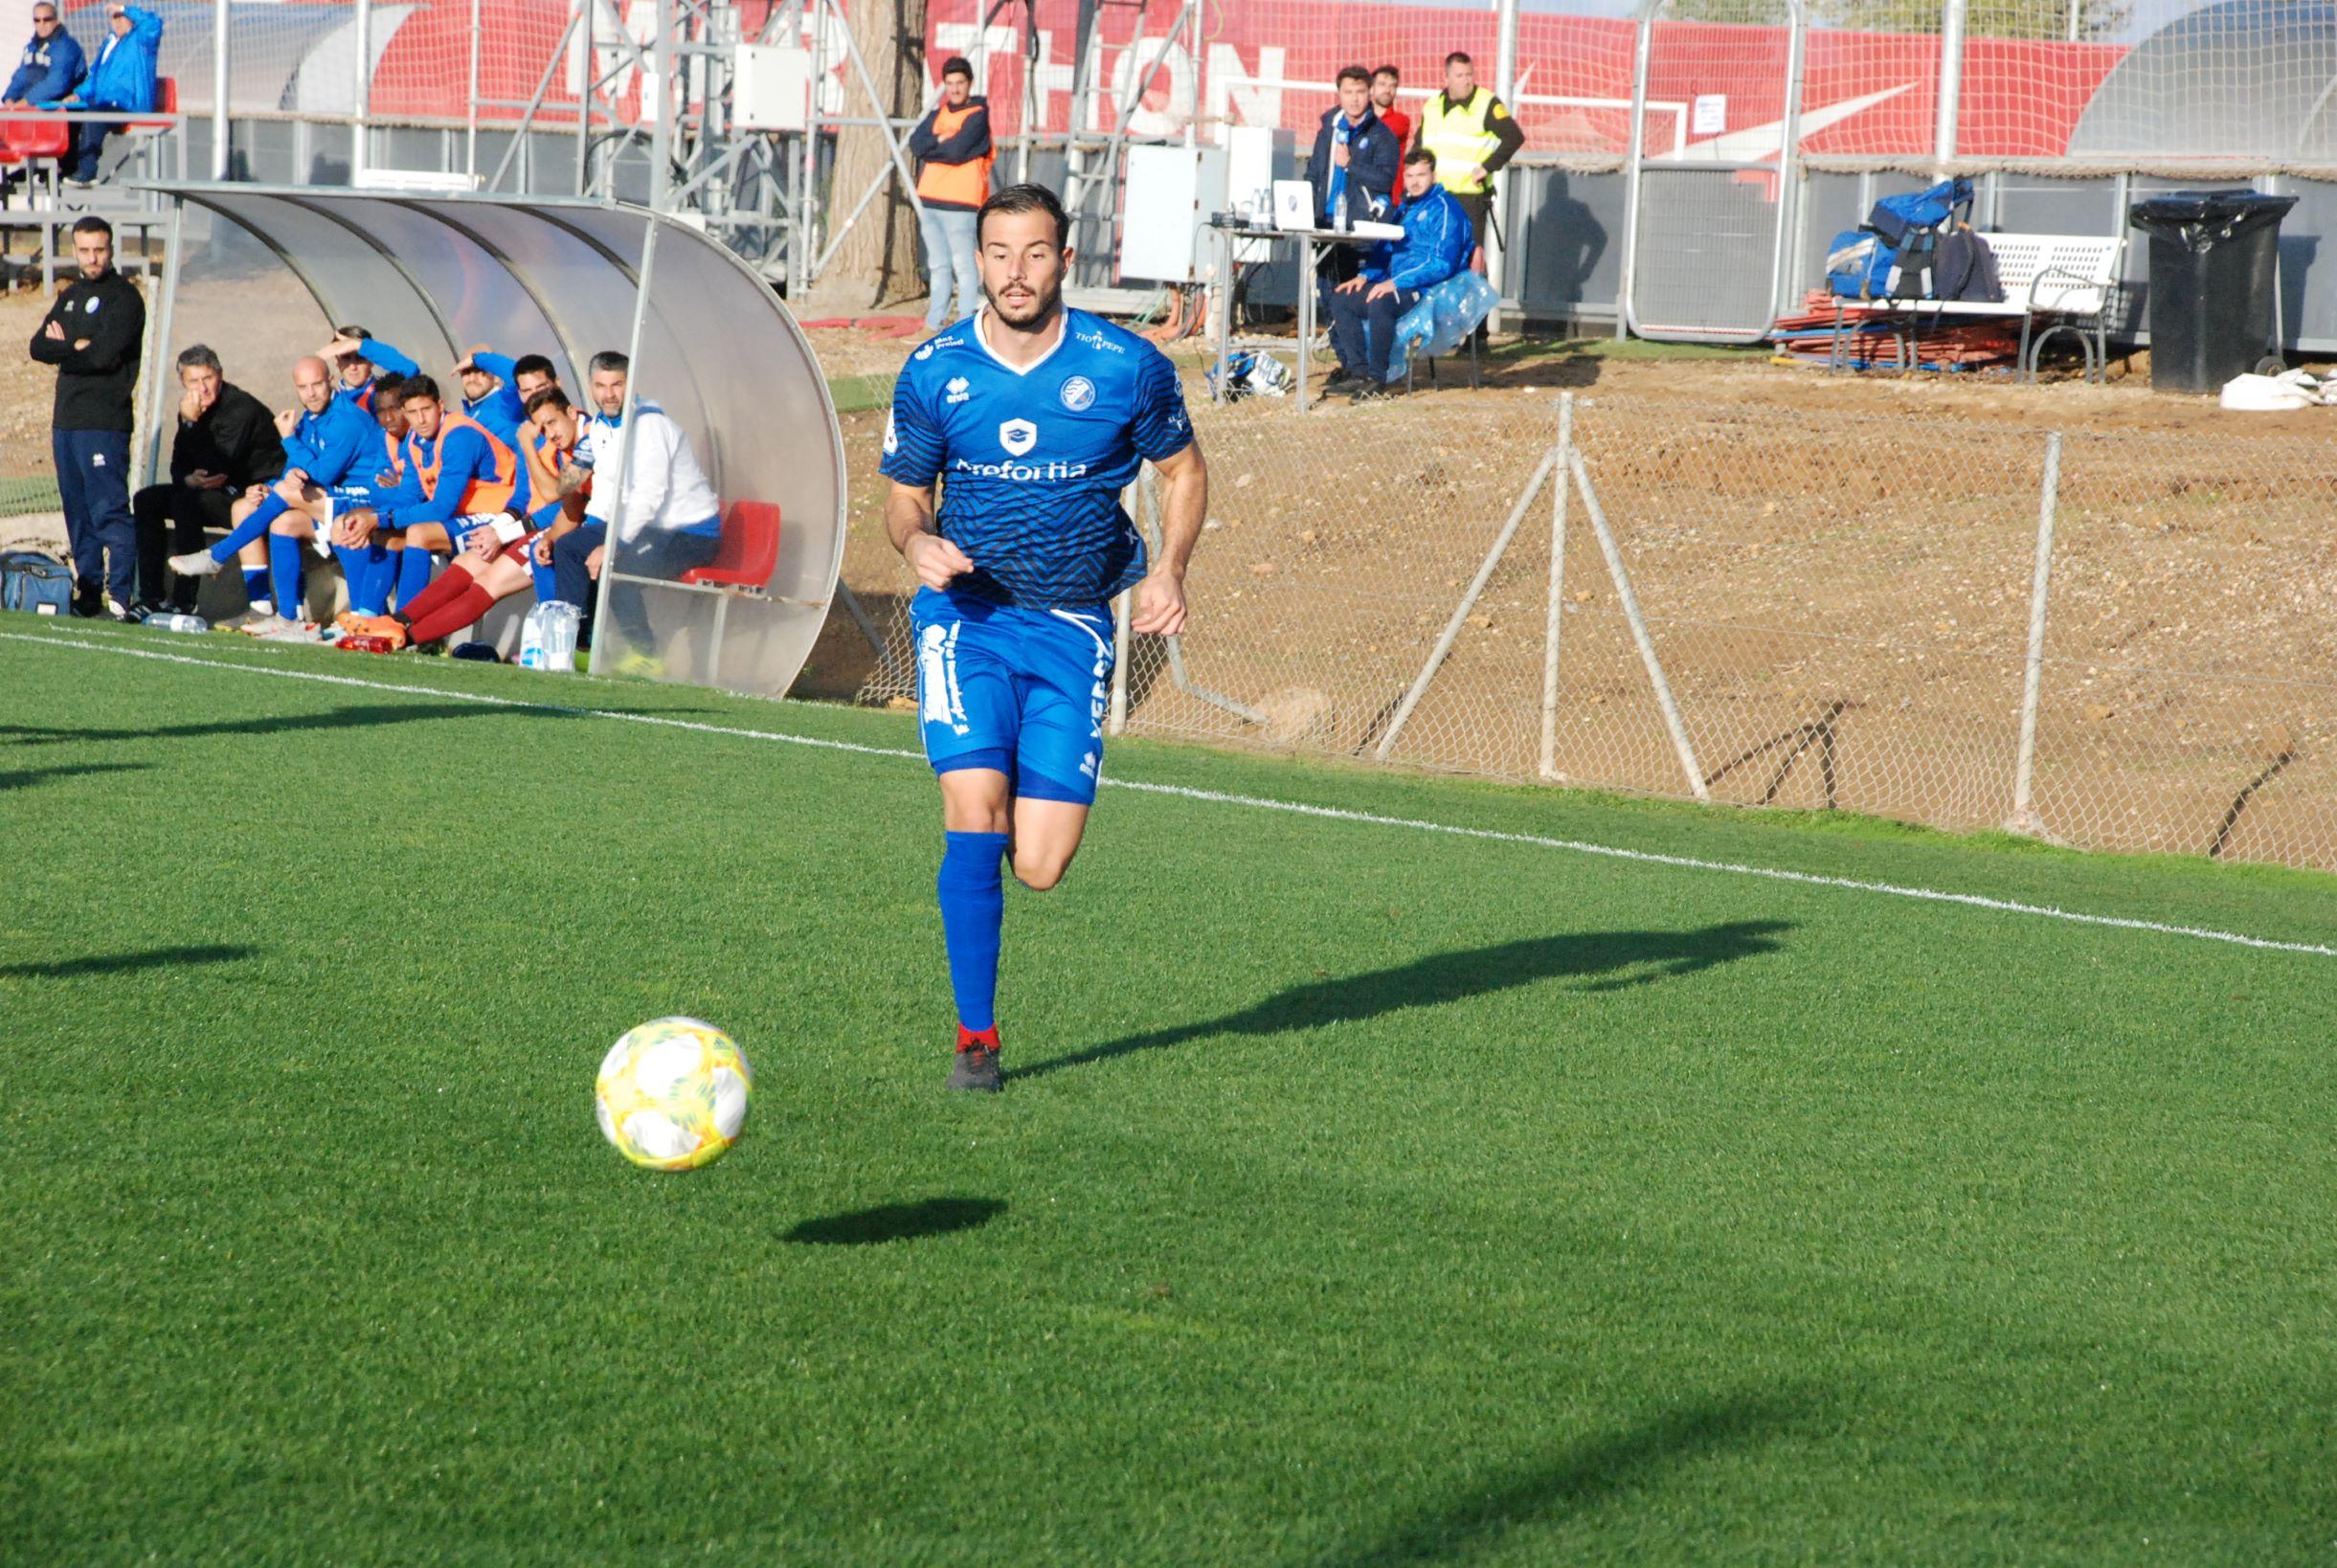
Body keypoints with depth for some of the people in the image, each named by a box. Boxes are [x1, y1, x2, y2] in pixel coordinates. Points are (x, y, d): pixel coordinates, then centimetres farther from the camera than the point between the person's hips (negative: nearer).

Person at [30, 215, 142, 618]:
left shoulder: (123, 297, -5)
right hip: (66, 419, 8)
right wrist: (77, 347, -9)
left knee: (110, 512, -12)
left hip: (104, 422, -8)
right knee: (78, 514, 10)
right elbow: (39, 347, 9)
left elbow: (105, 355, -16)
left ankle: (121, 597, -14)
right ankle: (87, 596, 15)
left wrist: (62, 347, -2)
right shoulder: (70, 296, 19)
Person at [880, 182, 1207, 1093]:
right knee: (975, 812, -20)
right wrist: (917, 543, -14)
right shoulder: (933, 372, -3)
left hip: (1072, 627, 0)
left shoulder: (1126, 367, -6)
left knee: (1039, 869, -6)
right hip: (964, 615, 0)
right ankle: (976, 1039, -6)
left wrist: (1169, 568, -7)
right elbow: (903, 496, 9)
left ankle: (1035, 813, 35)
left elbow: (1183, 469, 10)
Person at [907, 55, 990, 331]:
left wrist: (930, 148, -1)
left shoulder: (978, 115, -4)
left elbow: (957, 150, -16)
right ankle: (935, 321, 16)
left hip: (959, 203, -7)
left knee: (963, 265, -9)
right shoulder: (937, 115, 17)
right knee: (938, 265, 12)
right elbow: (915, 144, 4)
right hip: (930, 199, 7)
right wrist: (941, 140, -10)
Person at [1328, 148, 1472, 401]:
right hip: (1397, 286, 9)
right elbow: (1384, 249, 26)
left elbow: (1442, 264, -19)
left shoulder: (1444, 208, -9)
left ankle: (1378, 380, -27)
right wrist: (1364, 276, 6)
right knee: (1341, 300, -1)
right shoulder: (1406, 207, 19)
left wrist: (1396, 283, -24)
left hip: (1430, 290, -9)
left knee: (1380, 303, -35)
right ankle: (1359, 373, -9)